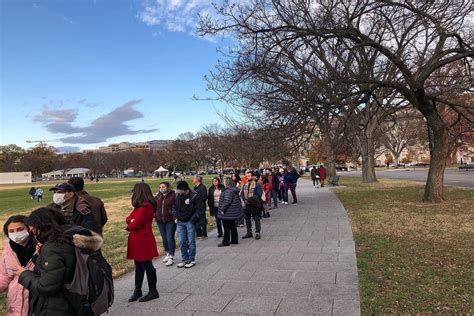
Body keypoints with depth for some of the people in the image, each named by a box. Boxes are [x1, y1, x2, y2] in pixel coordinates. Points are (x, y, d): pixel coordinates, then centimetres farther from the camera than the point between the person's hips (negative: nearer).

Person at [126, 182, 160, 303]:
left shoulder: (146, 206, -20)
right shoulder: (140, 206, 13)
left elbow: (134, 225, -21)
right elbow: (129, 218, 13)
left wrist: (129, 226, 1)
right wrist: (130, 220, -10)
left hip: (143, 241, -10)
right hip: (137, 241, 10)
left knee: (147, 266, 2)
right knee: (138, 266, 17)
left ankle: (153, 292, 15)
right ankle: (137, 291, 29)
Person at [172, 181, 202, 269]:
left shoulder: (195, 196, -15)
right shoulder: (177, 195, 2)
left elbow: (199, 210, -12)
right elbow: (174, 207, 17)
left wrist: (193, 220, -15)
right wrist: (175, 217, 6)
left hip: (190, 222, -5)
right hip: (180, 222, 5)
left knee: (191, 242, 4)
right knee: (182, 242, 10)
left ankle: (192, 260, 18)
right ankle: (185, 259, 24)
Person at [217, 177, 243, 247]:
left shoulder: (228, 190, -21)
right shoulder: (234, 190, 11)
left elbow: (227, 201, -27)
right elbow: (237, 200, 19)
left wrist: (222, 209, -18)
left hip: (227, 212, -10)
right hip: (233, 212, 10)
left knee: (226, 228, -2)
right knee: (233, 227, 16)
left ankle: (225, 242, 5)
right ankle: (234, 240, 24)